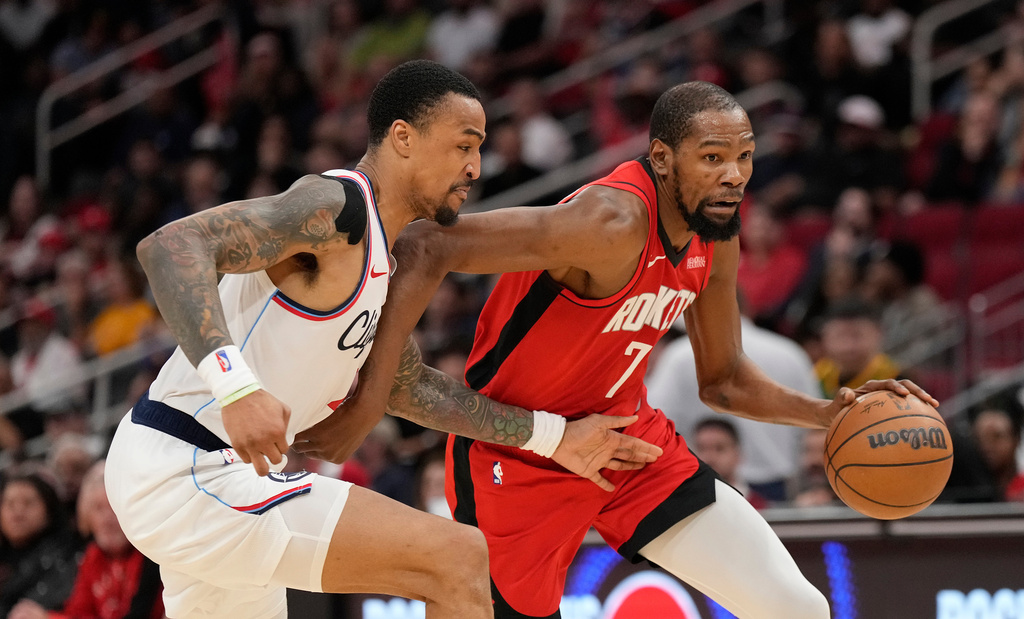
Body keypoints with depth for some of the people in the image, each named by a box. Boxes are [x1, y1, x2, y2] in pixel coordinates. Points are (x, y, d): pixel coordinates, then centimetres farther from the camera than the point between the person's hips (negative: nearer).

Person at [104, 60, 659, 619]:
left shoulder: (379, 254, 17)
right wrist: (236, 387, -41)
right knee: (458, 557, -17)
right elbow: (169, 247, -28)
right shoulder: (335, 206, -15)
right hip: (189, 474, -11)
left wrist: (548, 437, 28)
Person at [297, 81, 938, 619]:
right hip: (518, 458, -7)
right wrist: (370, 402, -40)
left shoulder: (715, 234, -3)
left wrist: (827, 413, -4)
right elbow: (425, 249, -36)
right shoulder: (613, 222, -30)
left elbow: (724, 381, 13)